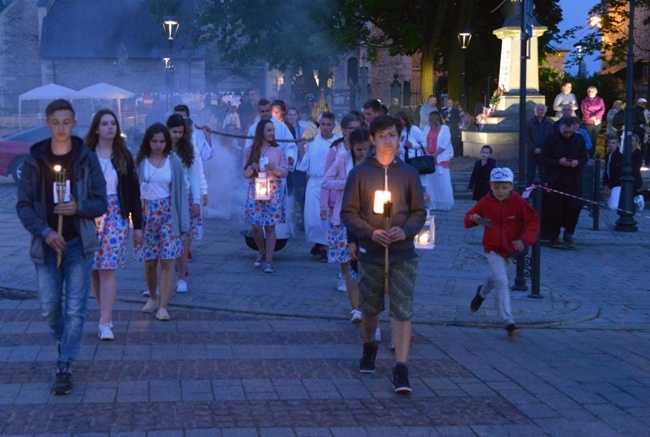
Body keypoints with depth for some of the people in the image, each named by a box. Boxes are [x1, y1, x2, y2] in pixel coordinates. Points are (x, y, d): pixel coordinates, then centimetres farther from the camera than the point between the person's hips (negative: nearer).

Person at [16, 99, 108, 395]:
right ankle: (63, 341, 38)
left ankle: (65, 368, -1)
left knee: (75, 309, -5)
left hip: (78, 244, -1)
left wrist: (78, 207, -20)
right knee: (49, 306, 8)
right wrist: (44, 232, -14)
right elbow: (23, 205, -1)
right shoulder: (34, 161, 1)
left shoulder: (87, 159, -1)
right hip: (46, 244, 1)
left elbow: (101, 203, 0)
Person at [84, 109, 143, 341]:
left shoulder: (123, 156, 5)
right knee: (94, 271, 5)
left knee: (108, 270, -7)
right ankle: (107, 314, 21)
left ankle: (105, 323, -8)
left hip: (115, 218, -1)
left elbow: (133, 191, 7)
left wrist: (138, 225, 5)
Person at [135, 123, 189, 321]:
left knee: (167, 261, -6)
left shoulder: (174, 162, 1)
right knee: (149, 262, 6)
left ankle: (163, 306, -4)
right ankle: (152, 298, 29)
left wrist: (182, 221, -1)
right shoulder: (141, 161, 1)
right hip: (146, 214, 1)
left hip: (167, 214, -1)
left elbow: (180, 190, 3)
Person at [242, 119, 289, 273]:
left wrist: (275, 169, -15)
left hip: (274, 190, -1)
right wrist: (252, 168, -12)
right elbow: (245, 173, 8)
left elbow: (285, 171, 4)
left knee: (270, 226, -5)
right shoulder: (250, 151, 6)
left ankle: (268, 261, -1)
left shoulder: (278, 150, 4)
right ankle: (261, 253, 26)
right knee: (256, 226, 0)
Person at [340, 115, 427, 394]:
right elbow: (348, 213, -1)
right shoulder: (359, 173, 1)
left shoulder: (408, 173, 5)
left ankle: (401, 370, -8)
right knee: (369, 307, 15)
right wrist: (371, 232, -16)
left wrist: (405, 230, -14)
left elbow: (419, 212, 6)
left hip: (403, 254, 0)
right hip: (370, 253, 0)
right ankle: (369, 348, 42)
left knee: (402, 311, -8)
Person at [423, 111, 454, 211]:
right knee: (430, 182, 2)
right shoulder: (427, 128, 12)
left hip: (441, 159, -4)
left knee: (442, 182, -4)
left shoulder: (445, 129, -1)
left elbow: (444, 144, -9)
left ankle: (444, 205, 2)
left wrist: (434, 155, -15)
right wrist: (427, 154, -9)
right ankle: (431, 204, 6)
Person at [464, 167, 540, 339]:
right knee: (501, 281, -15)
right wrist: (472, 219, -24)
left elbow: (533, 220, -11)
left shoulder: (518, 202, -14)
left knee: (496, 278, 23)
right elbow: (470, 215, 1)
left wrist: (525, 239, -23)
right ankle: (509, 323, -13)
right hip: (492, 249, -2)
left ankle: (482, 292, 60)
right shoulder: (485, 202, -11)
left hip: (510, 248, 2)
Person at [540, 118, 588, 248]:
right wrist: (559, 162, -19)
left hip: (573, 180, 2)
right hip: (555, 180, -2)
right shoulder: (552, 140, -4)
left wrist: (578, 162, -11)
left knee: (575, 207, -7)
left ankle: (568, 234, 13)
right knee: (555, 210, 1)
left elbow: (584, 157, 12)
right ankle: (554, 237, 16)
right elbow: (544, 159, -5)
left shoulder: (579, 139, 7)